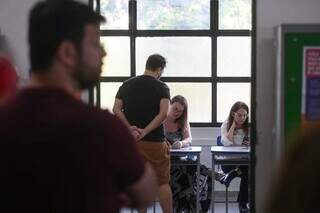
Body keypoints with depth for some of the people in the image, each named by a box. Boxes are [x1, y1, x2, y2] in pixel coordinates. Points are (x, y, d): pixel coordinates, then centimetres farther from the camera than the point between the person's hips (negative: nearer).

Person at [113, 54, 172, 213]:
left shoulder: (127, 85, 7)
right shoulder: (161, 87, -4)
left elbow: (116, 109, -3)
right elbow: (163, 113, -18)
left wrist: (130, 128, -11)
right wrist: (145, 132, -18)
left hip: (131, 141, 3)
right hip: (155, 141, -3)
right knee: (163, 182, 5)